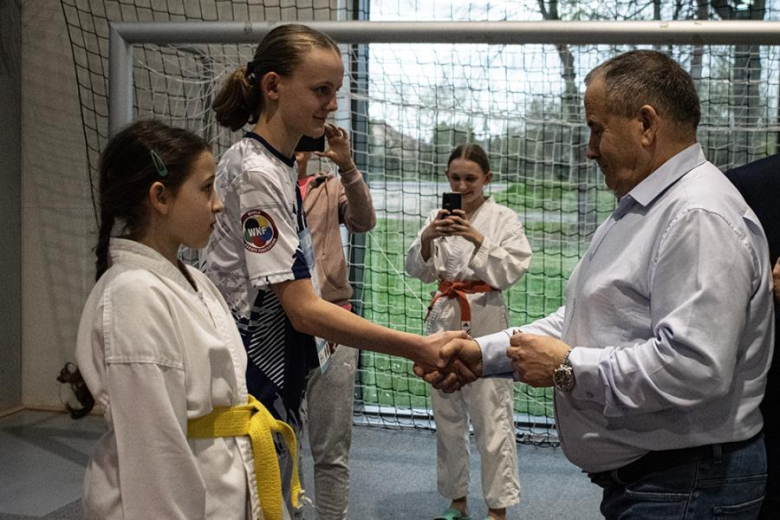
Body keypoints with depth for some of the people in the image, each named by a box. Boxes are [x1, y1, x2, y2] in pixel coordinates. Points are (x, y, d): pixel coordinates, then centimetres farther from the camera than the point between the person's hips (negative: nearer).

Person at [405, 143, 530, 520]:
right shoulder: (439, 218, 10)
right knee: (447, 415, 12)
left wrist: (478, 239, -22)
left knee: (491, 417, -6)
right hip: (444, 319, 5)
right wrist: (427, 238, -16)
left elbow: (512, 270, -10)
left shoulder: (504, 219, -1)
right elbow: (417, 270, 3)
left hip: (484, 321, -4)